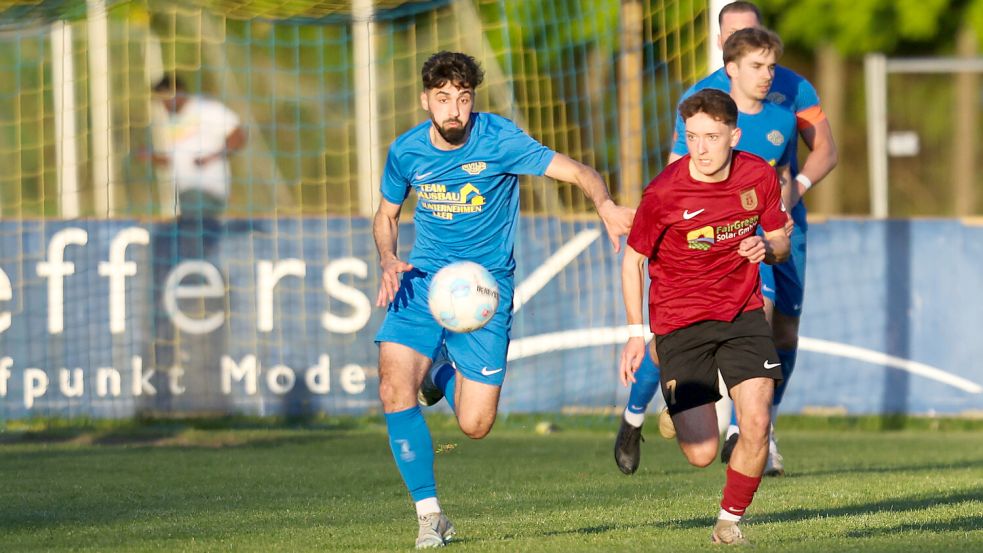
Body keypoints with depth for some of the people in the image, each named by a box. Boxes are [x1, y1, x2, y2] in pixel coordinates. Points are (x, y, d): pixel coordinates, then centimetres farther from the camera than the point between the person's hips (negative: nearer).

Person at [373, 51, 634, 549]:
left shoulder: (499, 140, -12)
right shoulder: (406, 151, -1)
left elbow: (577, 172, -16)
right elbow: (386, 215, 16)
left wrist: (605, 205, -38)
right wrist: (388, 261, -5)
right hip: (423, 281, 2)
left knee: (475, 425, -8)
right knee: (394, 386, -22)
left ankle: (445, 374, 30)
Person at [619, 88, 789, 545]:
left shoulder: (758, 176, -6)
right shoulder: (664, 193, -17)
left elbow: (780, 241, 9)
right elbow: (633, 258, -3)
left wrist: (766, 246, -15)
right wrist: (636, 332, -8)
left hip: (742, 314, 3)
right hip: (679, 323, -3)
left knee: (756, 425, -16)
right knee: (701, 455, -7)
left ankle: (730, 523, 8)